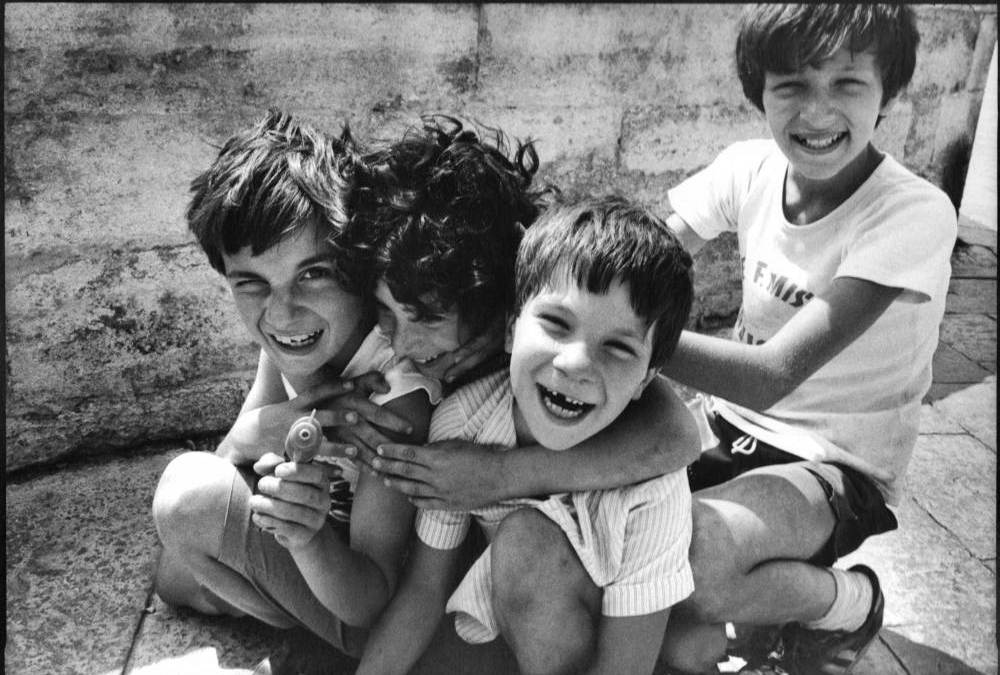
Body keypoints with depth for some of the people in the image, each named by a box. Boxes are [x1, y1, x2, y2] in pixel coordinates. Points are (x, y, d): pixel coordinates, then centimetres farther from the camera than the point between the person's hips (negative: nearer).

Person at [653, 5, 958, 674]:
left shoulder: (914, 214, -23)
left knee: (688, 556, -32)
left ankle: (848, 602, -1)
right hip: (733, 432, 4)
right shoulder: (750, 169, -6)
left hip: (837, 467, -4)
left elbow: (772, 376, -30)